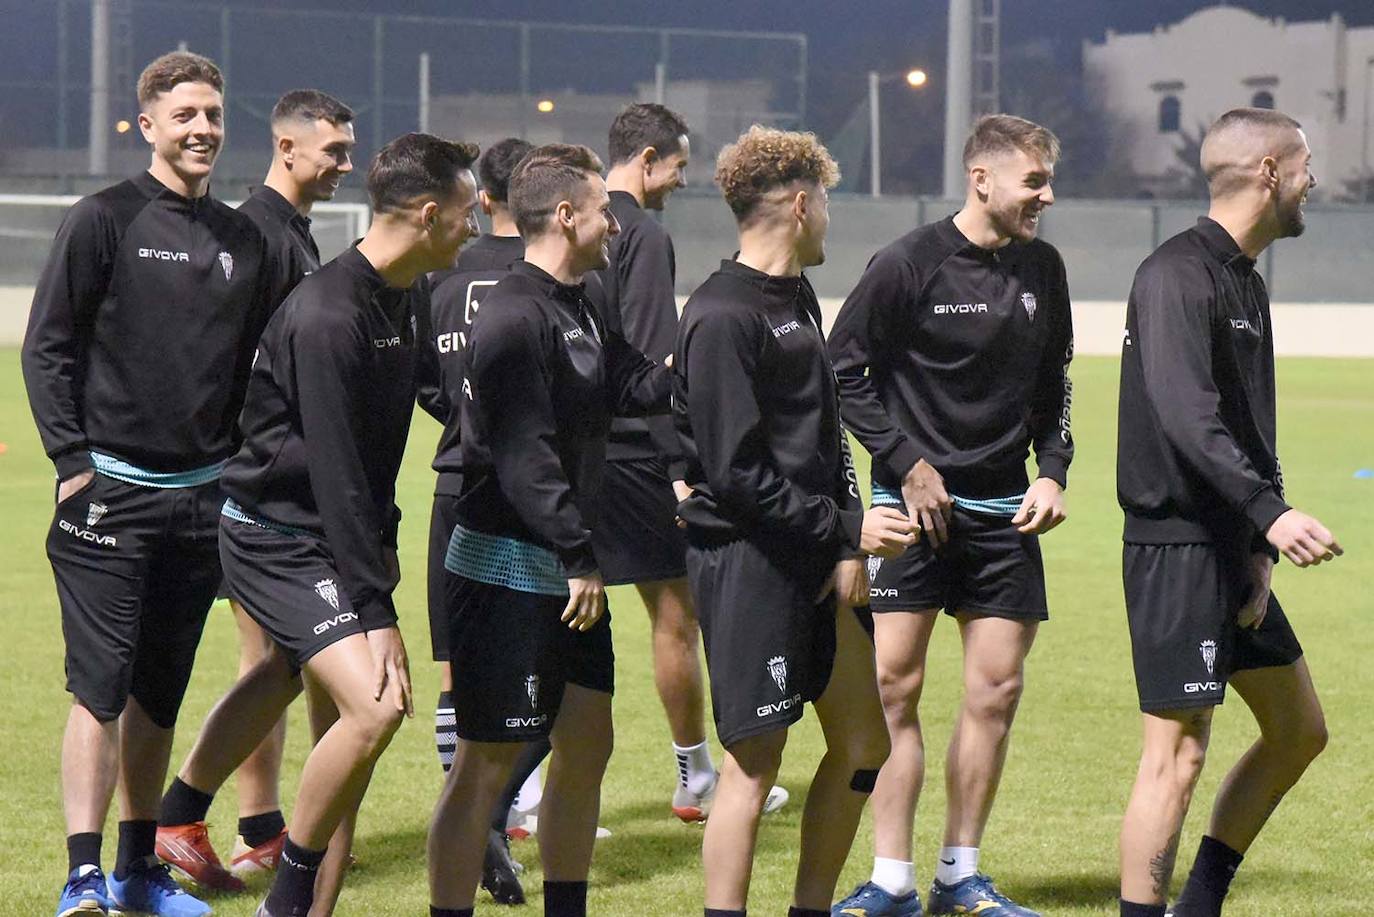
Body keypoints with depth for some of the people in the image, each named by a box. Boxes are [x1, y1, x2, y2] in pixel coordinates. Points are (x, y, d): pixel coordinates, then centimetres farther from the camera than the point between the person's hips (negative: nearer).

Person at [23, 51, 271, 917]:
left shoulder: (244, 240, 12)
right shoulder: (105, 220, -4)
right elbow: (48, 347, -5)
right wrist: (73, 461, -11)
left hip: (202, 498, 5)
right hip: (111, 489, -5)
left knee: (161, 695, 10)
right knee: (102, 688, -9)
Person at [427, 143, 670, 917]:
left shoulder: (581, 310, 15)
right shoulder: (515, 317, -18)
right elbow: (525, 455, -23)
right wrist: (579, 558, -22)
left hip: (567, 570, 10)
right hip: (507, 567, -10)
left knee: (588, 744, 14)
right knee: (488, 761, -7)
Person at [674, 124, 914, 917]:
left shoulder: (799, 300, 14)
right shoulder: (721, 317, -15)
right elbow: (735, 472, -19)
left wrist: (849, 545, 4)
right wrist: (844, 529, -14)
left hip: (814, 561, 9)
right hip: (745, 561, -9)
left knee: (864, 739, 12)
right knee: (755, 762, -5)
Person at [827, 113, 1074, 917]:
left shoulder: (1042, 269, 8)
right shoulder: (910, 264, -9)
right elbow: (843, 369, -5)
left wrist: (1053, 471, 5)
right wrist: (906, 463, -10)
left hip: (1005, 513, 5)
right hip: (915, 505, -5)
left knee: (997, 690, 2)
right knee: (894, 686, -6)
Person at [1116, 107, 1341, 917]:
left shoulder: (1246, 280, 16)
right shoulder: (1178, 276, -15)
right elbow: (1186, 416, -28)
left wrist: (1262, 551, 6)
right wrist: (1270, 513, -37)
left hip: (1232, 553, 10)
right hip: (1178, 548, -10)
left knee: (1299, 730, 14)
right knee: (1178, 754, -8)